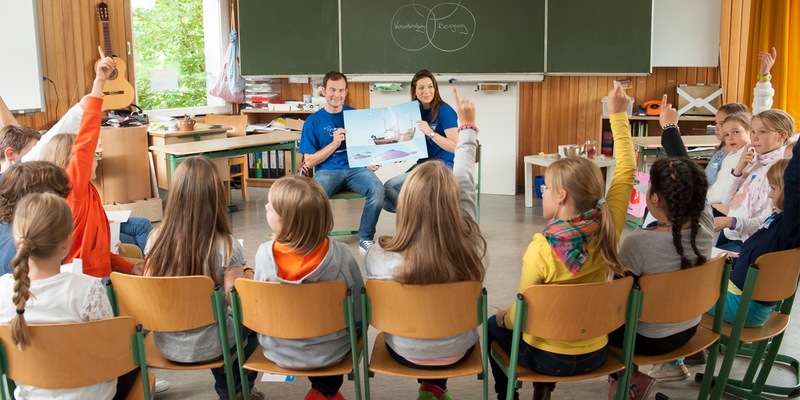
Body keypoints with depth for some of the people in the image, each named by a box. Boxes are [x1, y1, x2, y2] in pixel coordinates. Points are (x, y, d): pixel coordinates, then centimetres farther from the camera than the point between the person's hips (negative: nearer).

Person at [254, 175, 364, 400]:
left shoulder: (264, 254, -23)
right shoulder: (341, 255, -25)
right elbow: (358, 314, -13)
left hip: (278, 352, 2)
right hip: (330, 353, -1)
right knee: (356, 324, 30)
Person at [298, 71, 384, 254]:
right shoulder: (313, 121, 5)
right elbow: (309, 161, 1)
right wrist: (334, 144, -12)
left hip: (356, 168, 1)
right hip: (328, 171, -1)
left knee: (377, 189, -30)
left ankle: (366, 238, -9)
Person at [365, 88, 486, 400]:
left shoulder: (378, 257, -33)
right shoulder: (468, 244, -28)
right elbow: (466, 184, -11)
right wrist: (468, 126, 3)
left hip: (406, 353, -1)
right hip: (458, 351, 1)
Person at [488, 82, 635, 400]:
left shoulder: (542, 248, -27)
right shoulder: (608, 228, -16)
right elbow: (626, 171, -3)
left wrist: (505, 317, 4)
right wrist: (618, 115, 1)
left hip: (548, 357, -4)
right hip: (594, 353, 5)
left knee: (495, 326, 26)